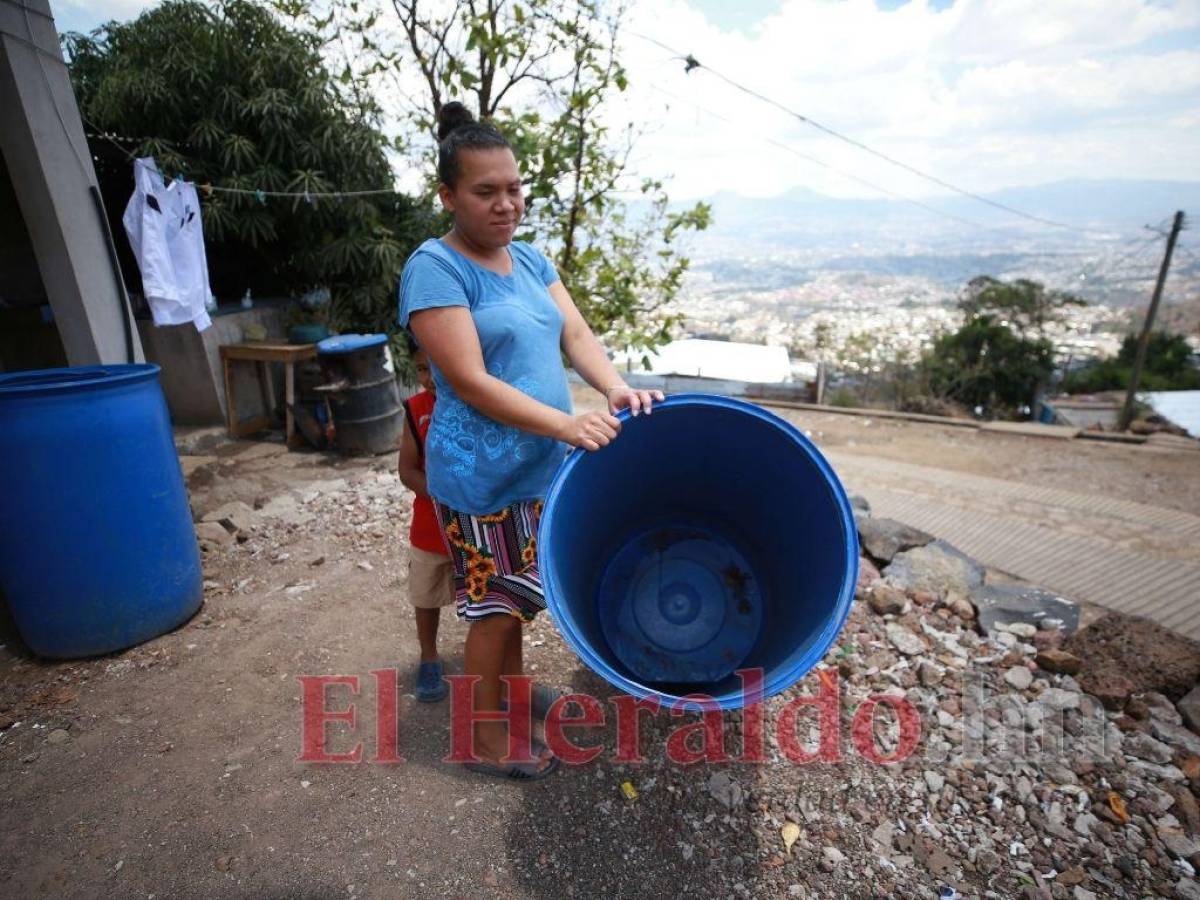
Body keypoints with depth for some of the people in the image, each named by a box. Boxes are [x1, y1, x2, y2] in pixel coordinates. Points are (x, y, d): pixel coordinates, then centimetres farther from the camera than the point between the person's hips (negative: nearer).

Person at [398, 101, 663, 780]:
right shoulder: (436, 268, -14)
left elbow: (576, 334, 1)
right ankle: (485, 738, 29)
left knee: (516, 593, 22)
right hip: (482, 476, -7)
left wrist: (616, 388, -19)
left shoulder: (530, 259, 10)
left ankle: (512, 685, 46)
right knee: (495, 604, 7)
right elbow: (470, 381, -22)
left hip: (541, 467, 7)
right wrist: (567, 423, -30)